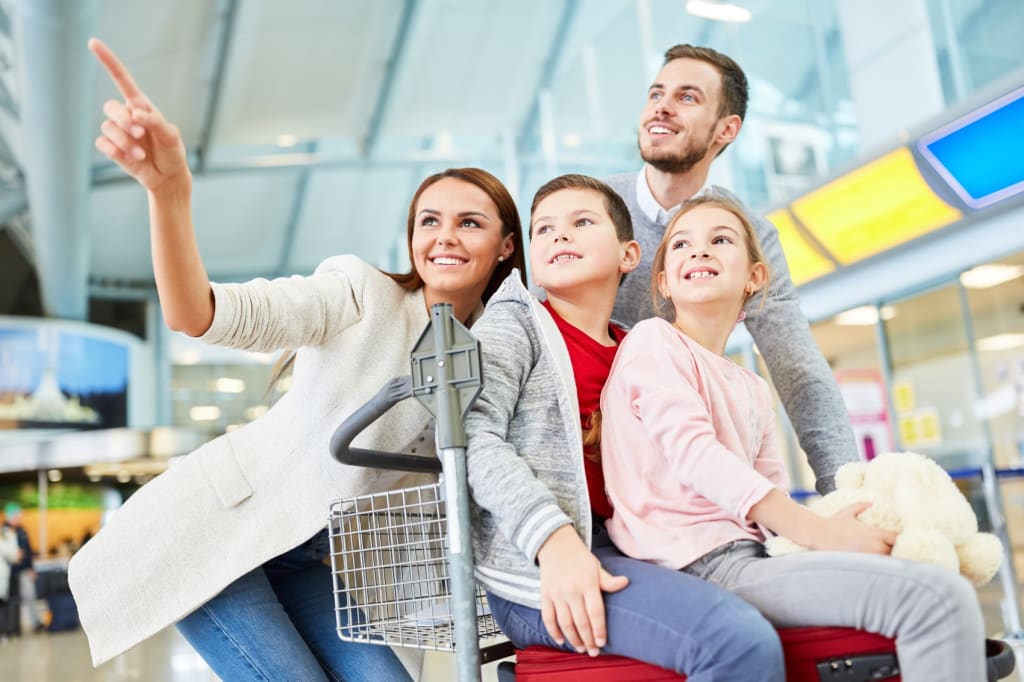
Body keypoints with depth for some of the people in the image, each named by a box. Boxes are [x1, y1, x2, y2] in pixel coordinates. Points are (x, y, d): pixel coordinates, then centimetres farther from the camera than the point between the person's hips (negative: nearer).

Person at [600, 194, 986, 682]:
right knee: (937, 597, -18)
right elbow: (692, 452, -15)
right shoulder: (654, 340, -2)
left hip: (743, 557, 9)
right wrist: (819, 533, -17)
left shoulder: (752, 389, 21)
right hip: (701, 564, -8)